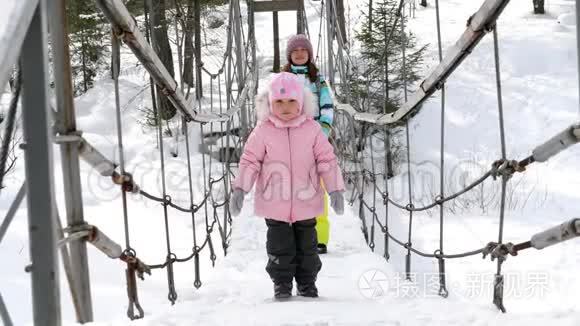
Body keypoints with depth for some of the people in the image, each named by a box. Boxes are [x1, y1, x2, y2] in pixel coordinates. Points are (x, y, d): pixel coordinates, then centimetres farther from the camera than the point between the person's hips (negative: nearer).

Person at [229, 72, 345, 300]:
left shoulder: (312, 129, -3)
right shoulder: (263, 131, -5)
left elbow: (327, 160, 1)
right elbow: (250, 161, -2)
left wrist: (335, 189, -3)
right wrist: (240, 189, -9)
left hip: (306, 203, 1)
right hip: (274, 203, -1)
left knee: (307, 246, 13)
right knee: (280, 247, 5)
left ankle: (306, 283, 27)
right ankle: (282, 283, 19)